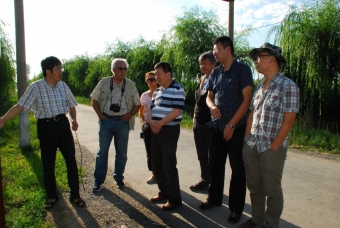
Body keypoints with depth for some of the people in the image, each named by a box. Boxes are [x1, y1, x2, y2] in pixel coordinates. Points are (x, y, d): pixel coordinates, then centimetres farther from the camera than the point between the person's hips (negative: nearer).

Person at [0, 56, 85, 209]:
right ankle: (52, 196, 28)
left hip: (63, 124, 3)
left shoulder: (63, 86, 3)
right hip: (46, 126, -3)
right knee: (48, 163, 9)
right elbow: (19, 106, -12)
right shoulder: (36, 87, -9)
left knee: (71, 160, 5)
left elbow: (71, 105, 14)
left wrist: (74, 120, 1)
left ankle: (75, 195, 19)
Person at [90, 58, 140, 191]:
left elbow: (137, 104, 8)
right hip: (106, 120, -1)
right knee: (102, 151, 3)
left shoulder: (131, 85, 1)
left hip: (122, 122, 1)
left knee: (122, 152, 9)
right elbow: (94, 99, 7)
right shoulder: (104, 82, 0)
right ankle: (98, 180, 15)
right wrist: (99, 114, -3)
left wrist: (130, 114, -8)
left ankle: (119, 178, 26)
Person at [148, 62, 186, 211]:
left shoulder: (177, 89, -10)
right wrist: (151, 122, -6)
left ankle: (175, 199, 9)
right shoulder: (157, 91, 16)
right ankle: (164, 192, 29)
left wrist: (160, 123, -18)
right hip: (156, 130, 9)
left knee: (169, 165, -4)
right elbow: (151, 108, 15)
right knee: (156, 163, 13)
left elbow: (177, 111, -19)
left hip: (169, 131, -8)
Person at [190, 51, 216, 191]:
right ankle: (205, 180, 28)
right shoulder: (201, 80, 13)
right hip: (198, 123, 8)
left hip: (211, 123, -8)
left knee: (212, 156, 4)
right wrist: (195, 117, 16)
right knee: (202, 156, 15)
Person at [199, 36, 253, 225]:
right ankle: (214, 198, 32)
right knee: (216, 165, 15)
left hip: (236, 128, -5)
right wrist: (212, 106, -8)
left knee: (237, 169, 5)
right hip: (216, 127, 6)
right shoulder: (215, 72, 9)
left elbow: (247, 100, -12)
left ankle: (236, 208, 18)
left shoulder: (242, 69, -8)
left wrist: (231, 125, -15)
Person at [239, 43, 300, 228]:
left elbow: (288, 120, -14)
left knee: (272, 190, 8)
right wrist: (246, 140, 7)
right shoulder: (259, 87, 11)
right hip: (251, 147, 7)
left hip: (272, 149, -6)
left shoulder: (288, 86, -11)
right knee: (254, 187, 17)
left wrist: (273, 147, -15)